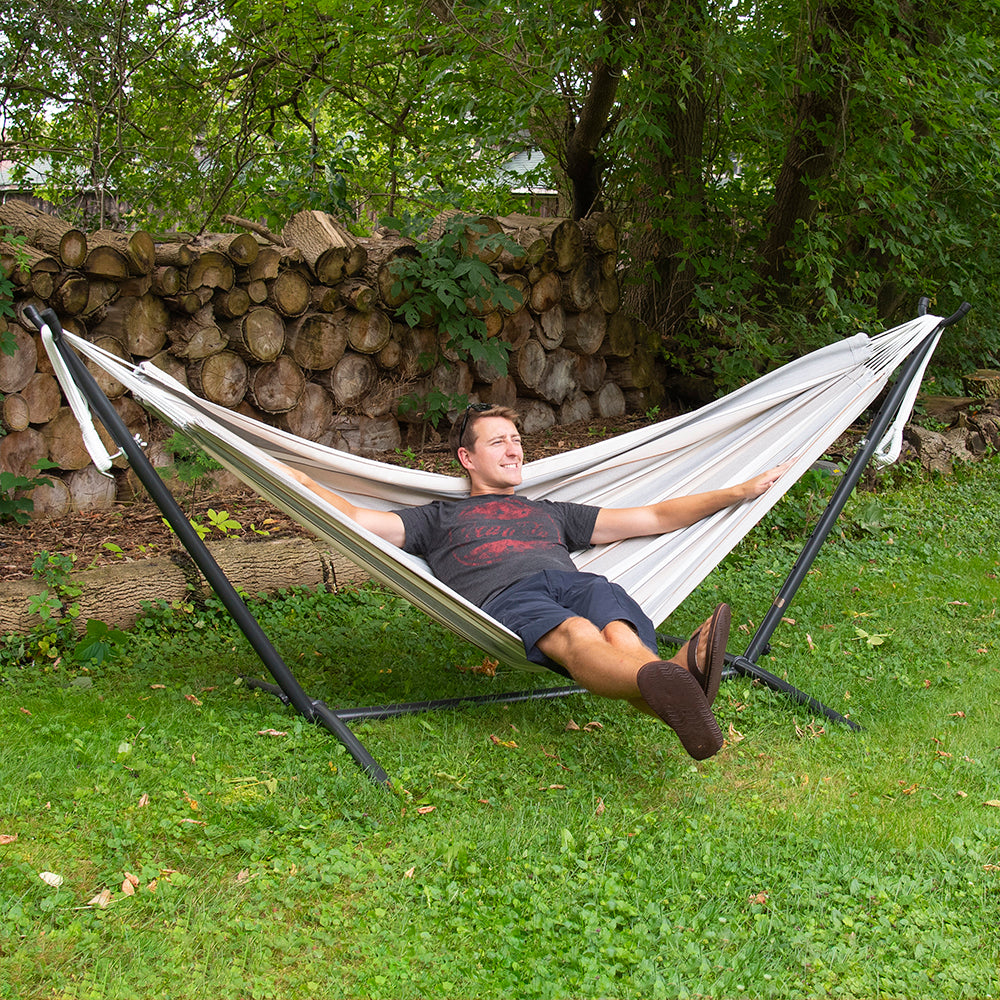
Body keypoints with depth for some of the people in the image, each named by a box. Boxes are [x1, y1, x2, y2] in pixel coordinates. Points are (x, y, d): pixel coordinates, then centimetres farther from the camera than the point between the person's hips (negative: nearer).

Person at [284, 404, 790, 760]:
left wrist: (741, 491, 31)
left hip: (576, 581, 4)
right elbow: (356, 518, 21)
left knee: (620, 632, -35)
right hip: (504, 595, -4)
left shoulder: (551, 512, 41)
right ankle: (664, 685, -73)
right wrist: (293, 475, 11)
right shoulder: (439, 517, 34)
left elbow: (654, 517, 37)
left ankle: (683, 670, -70)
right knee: (574, 632, -40)